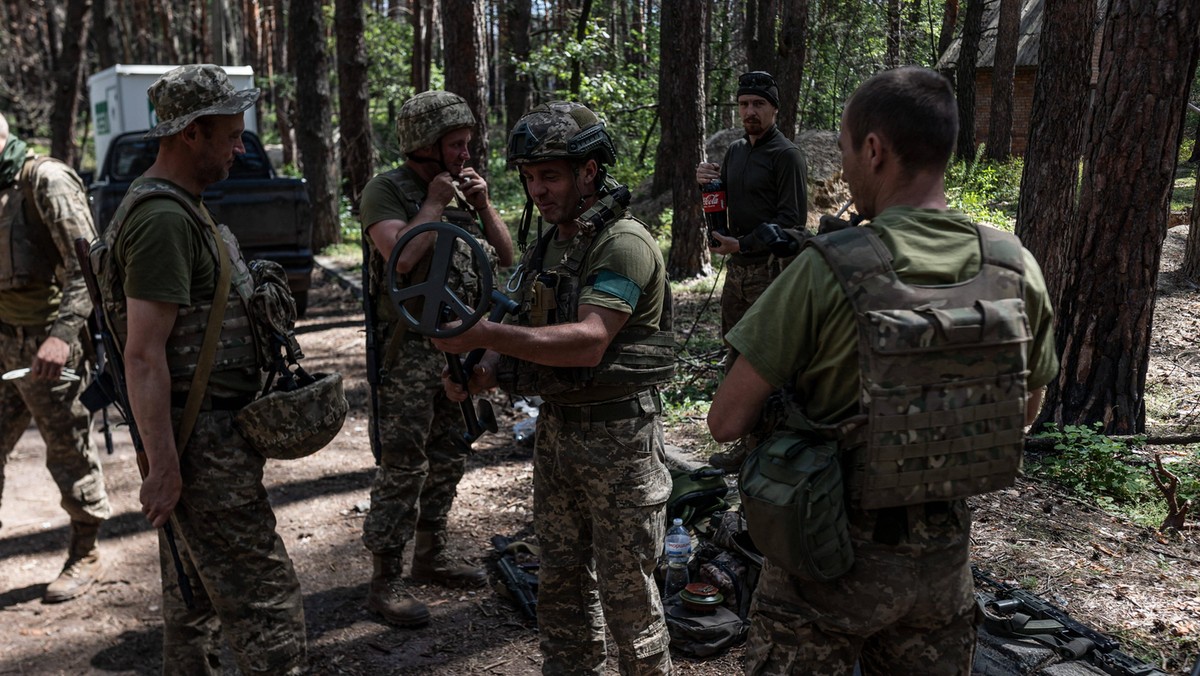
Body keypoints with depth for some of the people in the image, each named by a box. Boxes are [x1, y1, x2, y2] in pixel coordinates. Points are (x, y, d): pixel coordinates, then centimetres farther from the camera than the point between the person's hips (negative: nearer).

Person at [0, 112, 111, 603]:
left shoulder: (46, 180, -11)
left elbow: (86, 265, -21)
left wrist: (62, 334, -30)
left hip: (46, 345, -8)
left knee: (69, 454, 2)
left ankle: (85, 557, 17)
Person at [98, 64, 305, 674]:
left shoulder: (179, 206, 15)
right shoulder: (164, 218, -18)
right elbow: (143, 355, -22)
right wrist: (162, 467, -22)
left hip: (207, 431, 11)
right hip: (202, 443, -11)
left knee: (195, 596, 19)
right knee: (265, 602, -7)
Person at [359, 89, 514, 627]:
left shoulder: (461, 189, 12)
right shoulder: (387, 190, -8)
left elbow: (505, 257, 11)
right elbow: (402, 255, -26)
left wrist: (483, 203, -2)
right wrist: (435, 203, -15)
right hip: (408, 350, -7)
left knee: (448, 460, 15)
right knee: (403, 467, -4)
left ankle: (432, 557, 31)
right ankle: (385, 582, 6)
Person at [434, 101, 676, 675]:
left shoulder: (623, 244, -16)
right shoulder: (547, 246, 11)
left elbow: (588, 342, -28)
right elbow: (522, 331, 12)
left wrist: (488, 335, -35)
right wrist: (480, 375, -8)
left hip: (618, 434, -8)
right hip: (555, 428, 8)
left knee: (625, 588, 3)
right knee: (561, 580, 18)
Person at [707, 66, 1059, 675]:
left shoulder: (827, 269, -23)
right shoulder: (1016, 268, -8)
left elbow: (726, 421, -19)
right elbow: (1025, 409, 8)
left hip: (832, 554, -4)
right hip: (944, 553, 5)